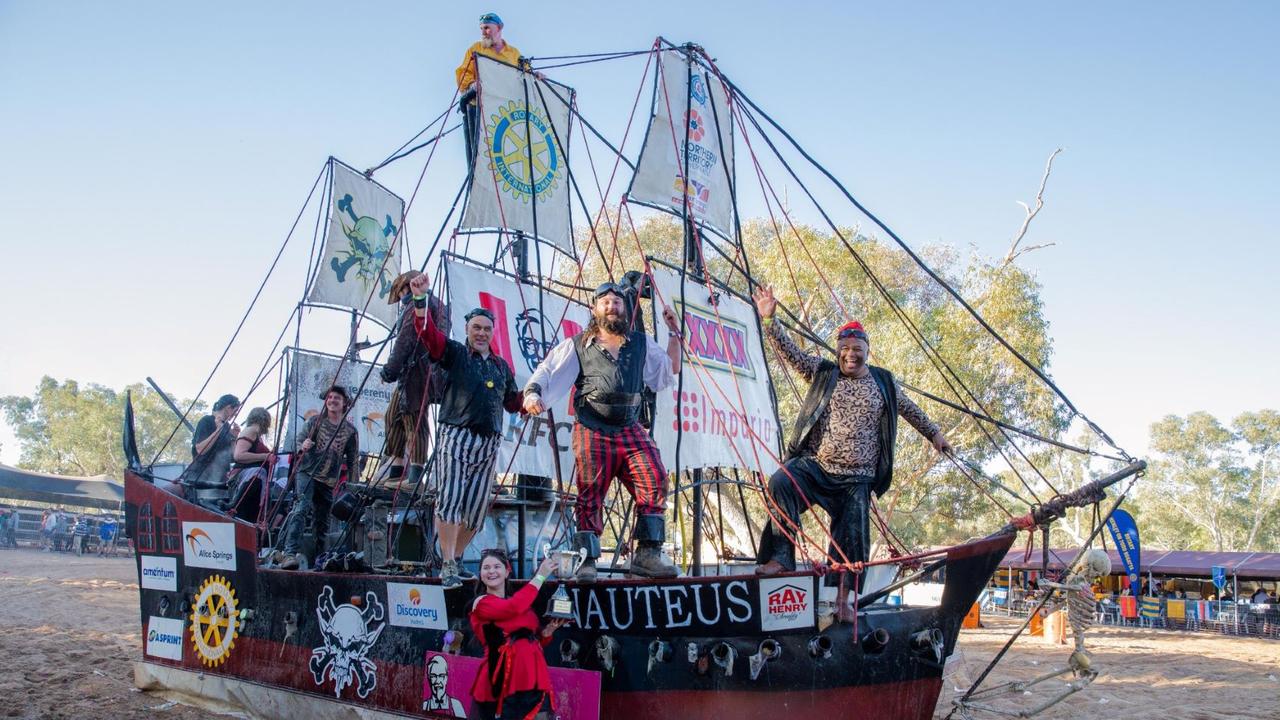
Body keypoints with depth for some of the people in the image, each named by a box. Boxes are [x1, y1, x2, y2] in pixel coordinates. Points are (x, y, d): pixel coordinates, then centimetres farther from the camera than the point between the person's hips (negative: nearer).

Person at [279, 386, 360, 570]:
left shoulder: (350, 430, 6)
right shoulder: (315, 422, 4)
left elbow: (353, 461, 9)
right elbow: (299, 443, 2)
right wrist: (302, 447, -22)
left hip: (329, 481, 3)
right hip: (307, 473, -3)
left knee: (322, 522, 6)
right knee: (301, 508, -24)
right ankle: (290, 553, -36)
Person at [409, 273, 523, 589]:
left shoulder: (502, 367, 21)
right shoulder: (455, 353, 7)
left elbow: (513, 403, 26)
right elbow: (428, 333, -9)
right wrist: (420, 299, -24)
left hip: (489, 443, 5)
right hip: (457, 436, -5)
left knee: (476, 508, 5)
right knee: (450, 499, -15)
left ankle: (456, 559, 20)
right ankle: (448, 566, -14)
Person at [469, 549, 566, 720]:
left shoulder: (520, 602, 20)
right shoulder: (481, 603, -3)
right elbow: (514, 608, -21)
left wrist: (547, 632, 3)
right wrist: (541, 576, -12)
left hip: (533, 679, 6)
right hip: (505, 681, -6)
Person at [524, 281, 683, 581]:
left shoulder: (641, 344, 19)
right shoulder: (578, 346, 10)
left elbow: (672, 367, 28)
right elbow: (546, 371, 5)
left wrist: (675, 332, 18)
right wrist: (532, 393, -15)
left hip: (631, 430, 3)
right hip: (592, 432, -3)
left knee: (654, 481, -14)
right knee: (591, 494, -5)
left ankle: (647, 554, -10)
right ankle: (587, 562, 2)